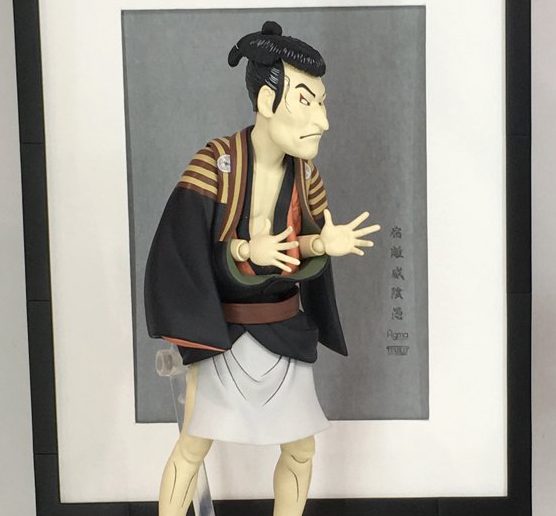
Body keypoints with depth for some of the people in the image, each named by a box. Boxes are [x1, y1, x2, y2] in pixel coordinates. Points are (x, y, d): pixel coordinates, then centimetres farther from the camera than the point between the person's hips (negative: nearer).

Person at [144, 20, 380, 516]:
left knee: (301, 450, 14)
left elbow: (306, 250, -1)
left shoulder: (305, 172, -5)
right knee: (192, 448, 7)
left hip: (284, 333, 5)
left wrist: (326, 244, -23)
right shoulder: (214, 163, -20)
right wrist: (244, 252, -35)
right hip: (222, 331, -4)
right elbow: (177, 251, -21)